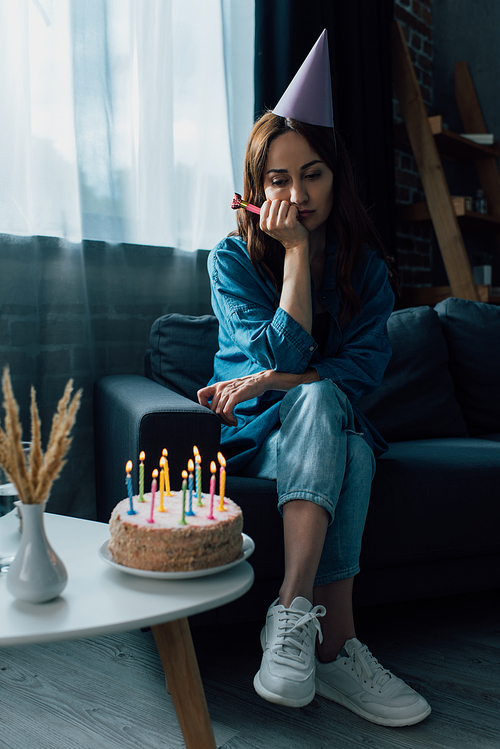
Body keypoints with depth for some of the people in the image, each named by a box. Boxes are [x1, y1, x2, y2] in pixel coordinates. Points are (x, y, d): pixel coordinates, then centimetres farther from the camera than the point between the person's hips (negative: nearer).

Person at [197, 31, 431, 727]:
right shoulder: (233, 258, -4)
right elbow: (281, 354, -17)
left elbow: (364, 366, -7)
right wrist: (297, 250, -19)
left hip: (334, 426, 2)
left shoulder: (365, 264, 4)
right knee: (319, 399, -35)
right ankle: (336, 645, -38)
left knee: (335, 426, -34)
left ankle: (294, 617, -31)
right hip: (255, 434, -2)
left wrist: (270, 380, -18)